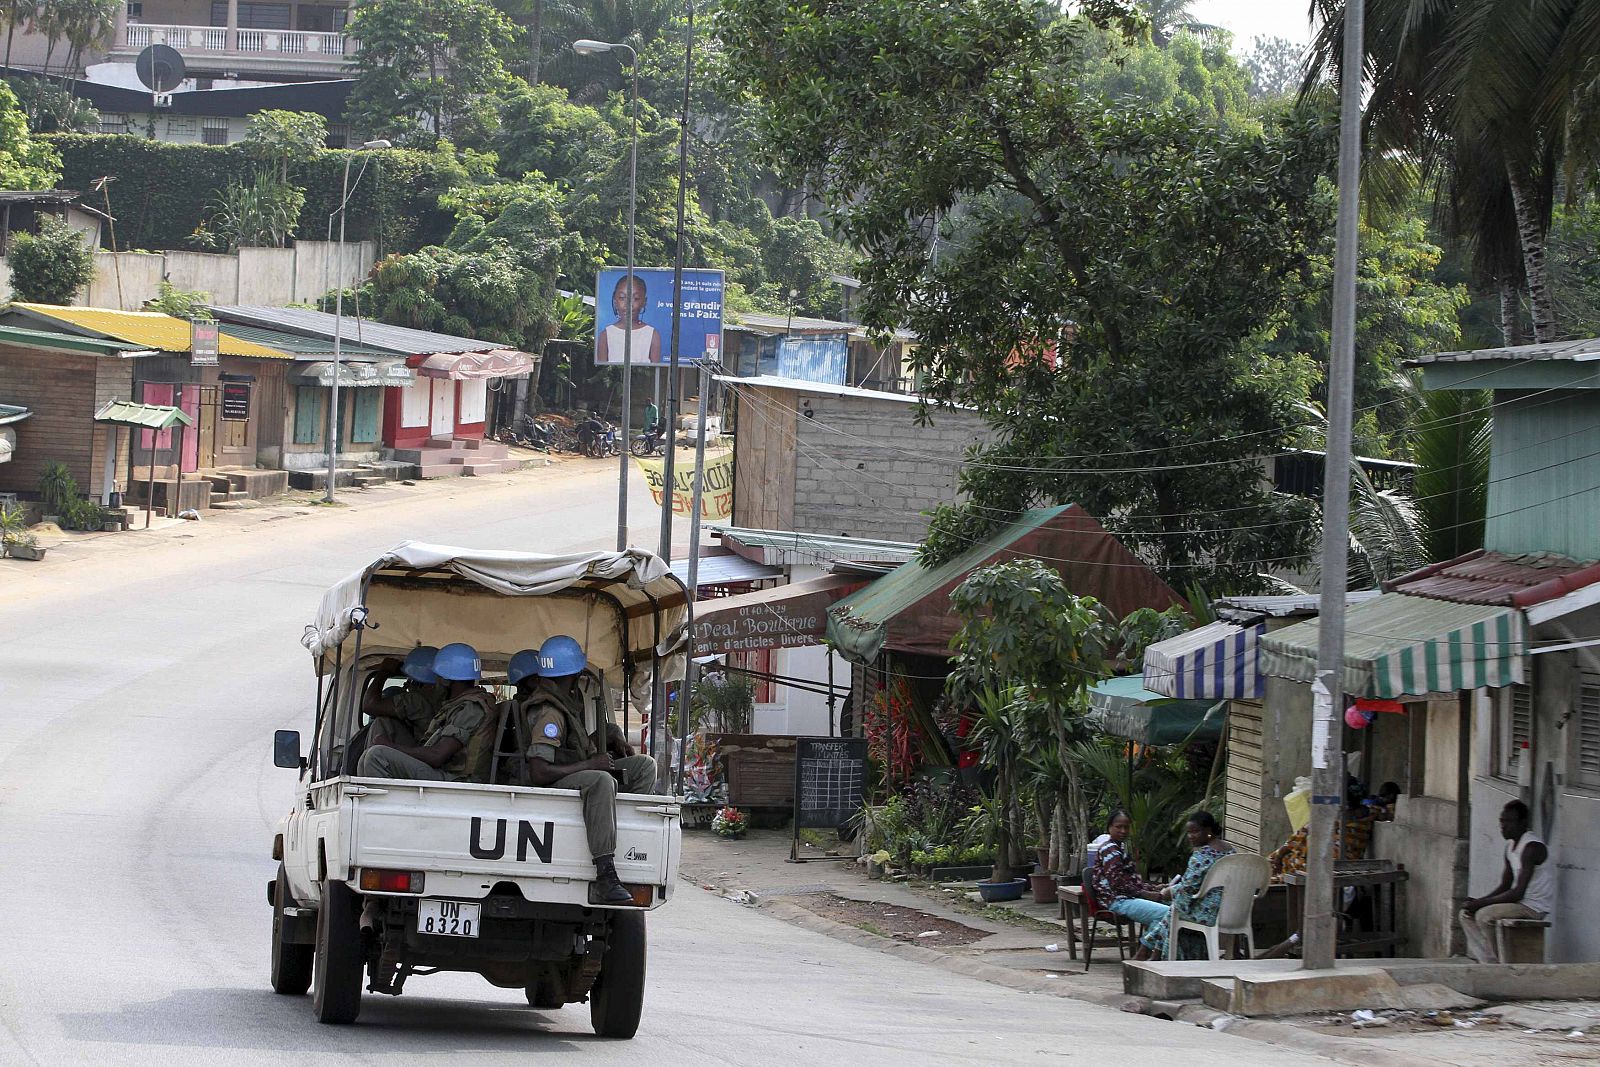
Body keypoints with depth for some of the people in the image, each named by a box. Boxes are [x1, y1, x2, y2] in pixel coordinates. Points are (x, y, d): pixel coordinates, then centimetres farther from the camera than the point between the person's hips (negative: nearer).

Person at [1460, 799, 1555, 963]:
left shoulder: (1532, 848, -19)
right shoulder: (1511, 845, 12)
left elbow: (1518, 892, -24)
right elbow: (1505, 886, 15)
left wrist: (1482, 903, -20)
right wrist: (1478, 902, -2)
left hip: (1536, 907, -10)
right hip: (1520, 903, 10)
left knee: (1484, 915, -26)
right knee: (1467, 914, 4)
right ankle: (1485, 962, -7)